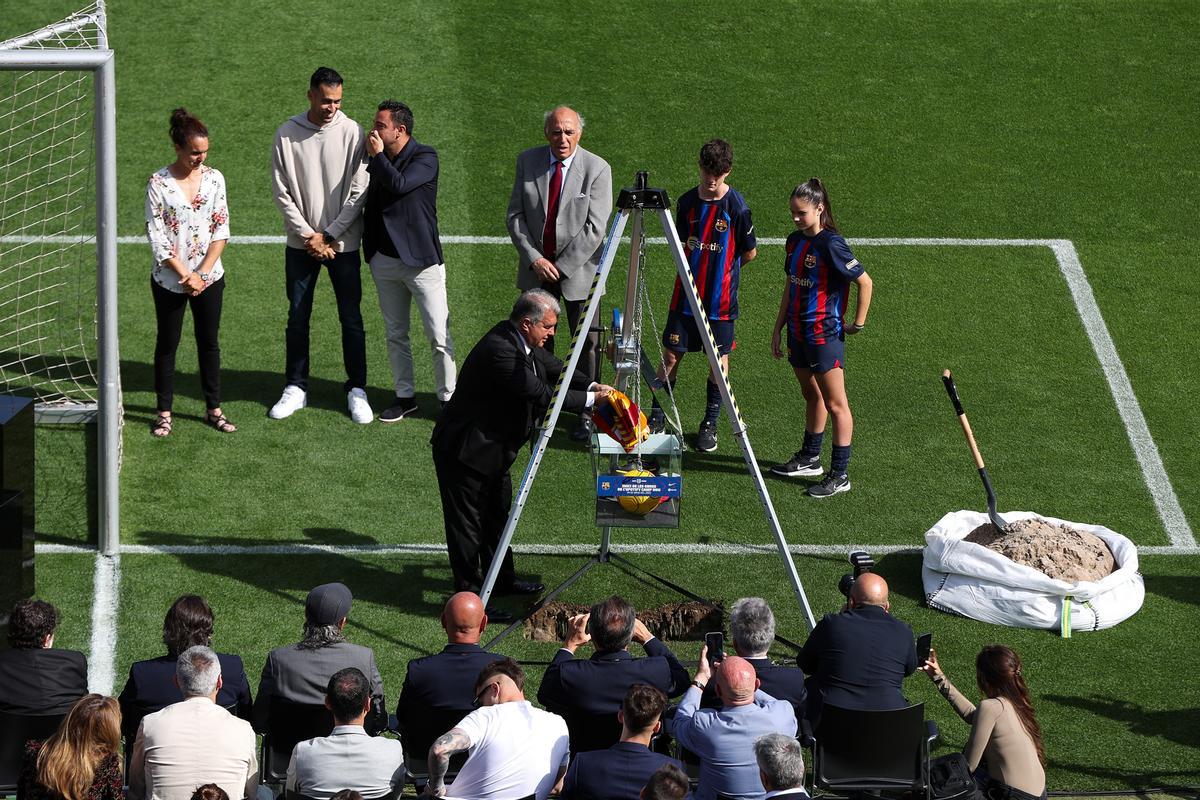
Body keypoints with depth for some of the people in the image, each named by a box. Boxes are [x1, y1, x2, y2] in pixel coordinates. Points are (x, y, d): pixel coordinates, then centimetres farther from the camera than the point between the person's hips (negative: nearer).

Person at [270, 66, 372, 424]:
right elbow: (282, 193, -2)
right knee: (297, 319, 8)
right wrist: (308, 235, -9)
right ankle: (296, 388, 19)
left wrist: (329, 236, -10)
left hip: (343, 243, -1)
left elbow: (358, 192, -7)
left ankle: (357, 390, 13)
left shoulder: (351, 132, -7)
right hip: (300, 244, 1)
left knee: (351, 318, 3)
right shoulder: (287, 135, -3)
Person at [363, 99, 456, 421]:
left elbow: (399, 185, -26)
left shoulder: (425, 158, -10)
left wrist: (377, 156, -15)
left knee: (440, 337, -4)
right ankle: (405, 396, 22)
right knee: (395, 335, 12)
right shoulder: (375, 159, 7)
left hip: (420, 259, -6)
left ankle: (448, 398, 6)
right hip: (385, 259, 6)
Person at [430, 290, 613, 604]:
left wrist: (592, 386, -4)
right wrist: (591, 399, -25)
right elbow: (541, 394, -31)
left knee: (497, 514, 23)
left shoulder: (522, 342, -1)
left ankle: (502, 579, 38)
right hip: (465, 450, -11)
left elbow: (553, 368, 11)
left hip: (493, 447, 11)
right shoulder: (499, 350, -31)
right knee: (468, 523, 0)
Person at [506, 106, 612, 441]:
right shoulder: (527, 162, -1)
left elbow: (594, 228, -13)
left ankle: (587, 414, 12)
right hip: (536, 268, 3)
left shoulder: (597, 169, -11)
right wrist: (534, 259, -11)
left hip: (579, 269, -3)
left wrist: (561, 267, -16)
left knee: (586, 343, 2)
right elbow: (515, 216, 1)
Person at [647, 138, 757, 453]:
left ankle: (710, 424, 20)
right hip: (686, 295, 3)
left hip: (721, 298, -3)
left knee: (719, 357, 7)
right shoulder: (687, 202, 0)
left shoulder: (736, 206, -12)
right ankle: (657, 418, 16)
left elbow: (749, 252, -1)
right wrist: (698, 268, 9)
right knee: (671, 354, 3)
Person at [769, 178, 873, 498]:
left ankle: (840, 474, 1)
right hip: (798, 333, 8)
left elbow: (864, 282, -15)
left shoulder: (831, 244, -18)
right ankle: (810, 458, 34)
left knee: (835, 404, -2)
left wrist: (858, 324, -10)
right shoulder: (795, 241, 7)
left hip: (825, 336, -8)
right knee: (812, 396, 21)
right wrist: (777, 329, 15)